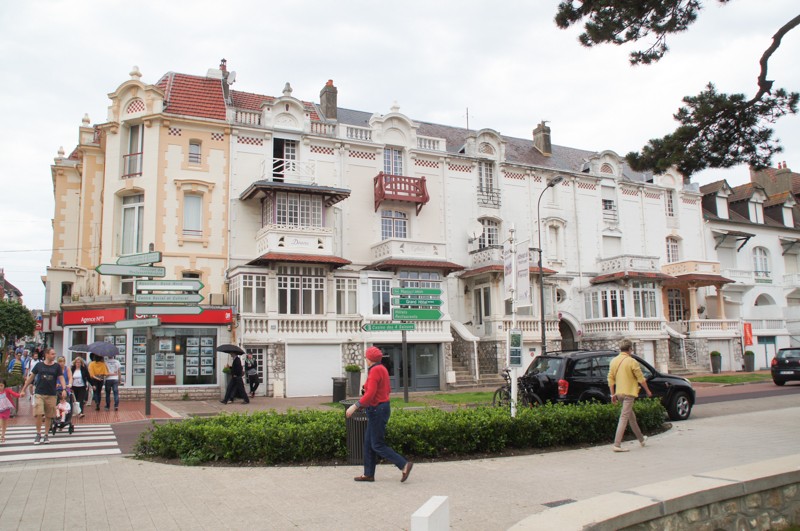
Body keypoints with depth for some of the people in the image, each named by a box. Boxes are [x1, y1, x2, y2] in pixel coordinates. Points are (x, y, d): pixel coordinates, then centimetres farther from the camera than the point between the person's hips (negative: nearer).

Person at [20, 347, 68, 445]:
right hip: (39, 394, -1)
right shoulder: (39, 365, 2)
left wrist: (64, 389, -17)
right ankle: (38, 434, 8)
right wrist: (23, 390, 8)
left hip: (51, 395, 1)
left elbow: (61, 378, -2)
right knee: (39, 414, -9)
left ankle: (46, 435, 18)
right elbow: (31, 377, 8)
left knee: (48, 416, 6)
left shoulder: (56, 366, 2)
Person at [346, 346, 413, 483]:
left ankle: (404, 464, -5)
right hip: (382, 408, 10)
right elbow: (388, 389, 19)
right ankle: (368, 474, 20)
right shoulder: (382, 369, 10)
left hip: (377, 410, -10)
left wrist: (355, 406, -21)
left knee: (377, 445, -3)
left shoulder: (375, 371, -19)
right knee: (368, 442, 15)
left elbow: (370, 395, -25)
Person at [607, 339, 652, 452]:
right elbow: (641, 379, -8)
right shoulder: (632, 362, -13)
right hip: (629, 393, -7)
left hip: (619, 393, 7)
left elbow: (610, 379, 6)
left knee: (631, 417, 22)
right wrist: (648, 391, 6)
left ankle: (641, 439, 37)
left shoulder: (614, 361, 5)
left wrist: (613, 394, 12)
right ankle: (617, 445, -11)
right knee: (624, 418, -7)